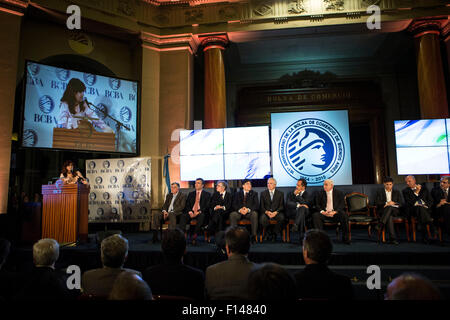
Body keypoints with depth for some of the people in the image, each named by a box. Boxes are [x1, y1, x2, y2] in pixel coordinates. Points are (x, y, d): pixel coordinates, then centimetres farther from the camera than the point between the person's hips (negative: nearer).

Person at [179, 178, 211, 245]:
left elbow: (207, 206, -3)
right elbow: (187, 205, 12)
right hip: (191, 213, 3)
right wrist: (190, 212, -9)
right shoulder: (191, 194, 20)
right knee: (183, 216, -27)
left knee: (201, 216, -37)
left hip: (201, 213, -3)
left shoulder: (207, 194, 8)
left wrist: (198, 212, -17)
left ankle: (195, 236, -33)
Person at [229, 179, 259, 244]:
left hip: (249, 212, -1)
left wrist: (248, 209, -19)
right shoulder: (237, 194, 15)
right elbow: (234, 205, 4)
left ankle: (254, 236, -27)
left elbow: (256, 205, -1)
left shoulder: (254, 193, 12)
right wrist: (240, 210, -19)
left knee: (254, 214, -34)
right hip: (239, 212, 1)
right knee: (232, 214, -30)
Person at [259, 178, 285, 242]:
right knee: (262, 219, -33)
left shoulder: (280, 194, 9)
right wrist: (267, 212, -15)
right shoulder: (263, 193, 11)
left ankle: (274, 233, -7)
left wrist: (276, 212, -16)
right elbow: (261, 206, 5)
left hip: (276, 212, 0)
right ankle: (269, 233, -3)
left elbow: (281, 206, 3)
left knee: (281, 218, -32)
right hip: (266, 212, 0)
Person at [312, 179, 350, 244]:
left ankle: (345, 237, -17)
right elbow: (317, 205, 3)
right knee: (315, 215, -29)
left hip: (335, 213, -1)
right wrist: (322, 211, -17)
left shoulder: (338, 193, 6)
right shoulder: (320, 193, 8)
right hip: (324, 213, 1)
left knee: (344, 215, -31)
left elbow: (342, 204, -3)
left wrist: (335, 212, -19)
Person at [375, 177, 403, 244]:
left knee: (390, 207, -37)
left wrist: (393, 203, -11)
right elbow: (377, 203, 2)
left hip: (394, 210, 1)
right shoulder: (379, 191, 14)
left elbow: (401, 204, 9)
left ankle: (381, 225, -46)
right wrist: (386, 203, -13)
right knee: (390, 216, -37)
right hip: (383, 211, -1)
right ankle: (393, 238, -42)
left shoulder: (397, 192, 19)